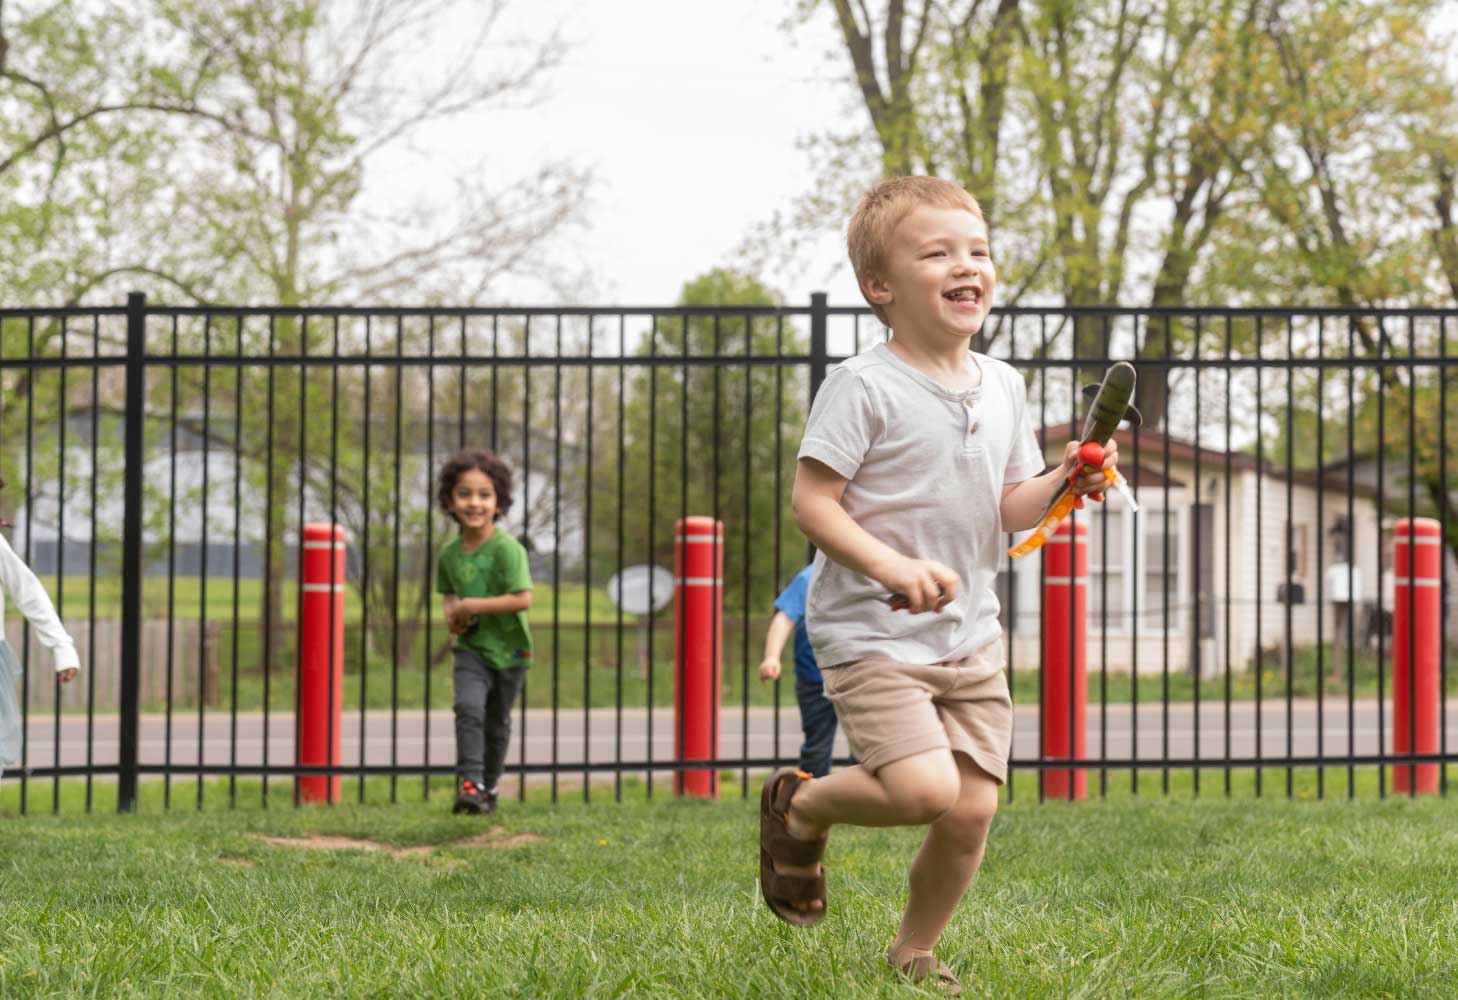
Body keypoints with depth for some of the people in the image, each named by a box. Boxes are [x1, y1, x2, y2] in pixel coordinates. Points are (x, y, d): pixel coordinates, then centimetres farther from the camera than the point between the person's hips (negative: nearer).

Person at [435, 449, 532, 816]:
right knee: (468, 706, -22)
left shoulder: (507, 548, -18)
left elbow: (523, 599, -24)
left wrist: (473, 606, -22)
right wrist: (452, 613, -3)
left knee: (497, 723, 12)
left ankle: (489, 785, 31)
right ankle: (469, 782, -24)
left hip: (508, 649, -2)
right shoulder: (450, 552, 0)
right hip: (471, 648, 2)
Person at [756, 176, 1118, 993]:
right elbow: (812, 501, -14)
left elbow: (1010, 511, 13)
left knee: (974, 810, 2)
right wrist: (894, 568, -26)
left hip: (971, 635, 6)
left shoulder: (1003, 387, 9)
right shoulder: (865, 387, -12)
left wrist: (1064, 481, -7)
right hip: (872, 632, -6)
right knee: (926, 790, -21)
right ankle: (800, 806, 9)